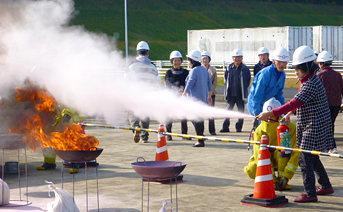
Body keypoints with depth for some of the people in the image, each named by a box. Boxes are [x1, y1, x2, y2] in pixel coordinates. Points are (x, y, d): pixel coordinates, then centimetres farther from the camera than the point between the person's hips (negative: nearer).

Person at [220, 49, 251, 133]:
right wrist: (227, 86, 9)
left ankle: (239, 127, 16)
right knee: (228, 110, 2)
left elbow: (248, 79, 10)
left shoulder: (245, 68, -1)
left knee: (241, 111, 6)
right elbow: (225, 78, 17)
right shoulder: (229, 68, 4)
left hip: (240, 94, -1)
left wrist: (244, 87, 4)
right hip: (231, 93, 1)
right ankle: (225, 127, 7)